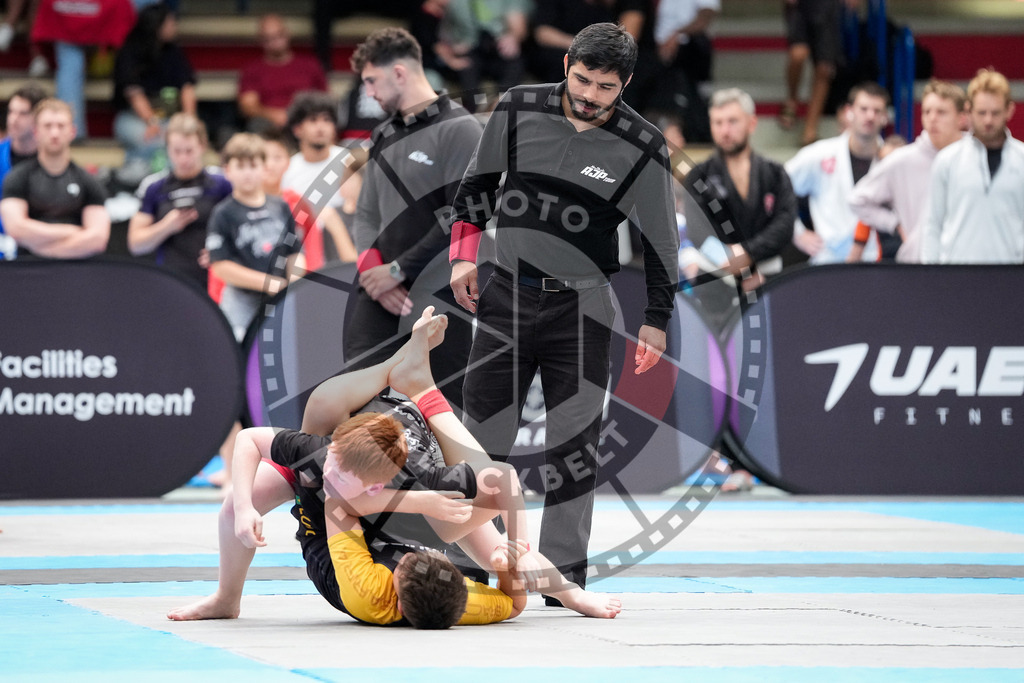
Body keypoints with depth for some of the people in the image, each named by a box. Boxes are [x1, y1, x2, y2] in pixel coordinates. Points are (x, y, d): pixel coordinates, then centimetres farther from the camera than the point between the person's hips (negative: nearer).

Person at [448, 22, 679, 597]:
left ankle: (566, 571, 5)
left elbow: (662, 239, 1)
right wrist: (464, 252, 6)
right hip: (507, 294, 2)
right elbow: (479, 181, 13)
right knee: (483, 431, 3)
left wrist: (656, 321, 1)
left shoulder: (642, 147, -8)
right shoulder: (519, 110, -3)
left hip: (582, 308, -2)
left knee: (574, 443, -2)